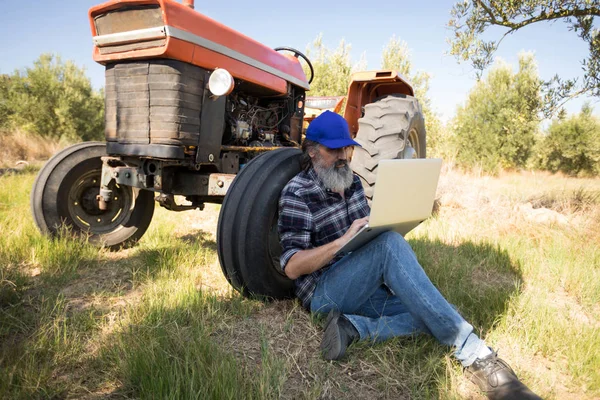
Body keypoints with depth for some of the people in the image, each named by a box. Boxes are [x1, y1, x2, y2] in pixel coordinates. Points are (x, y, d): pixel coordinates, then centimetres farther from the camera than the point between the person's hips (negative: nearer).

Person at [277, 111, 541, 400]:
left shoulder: (353, 183, 12)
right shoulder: (296, 194, -9)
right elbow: (292, 267, -15)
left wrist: (385, 222, -1)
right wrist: (344, 240, -25)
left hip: (365, 287, 7)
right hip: (323, 292, -7)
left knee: (430, 315, -16)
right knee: (390, 245, -33)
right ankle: (474, 354, -34)